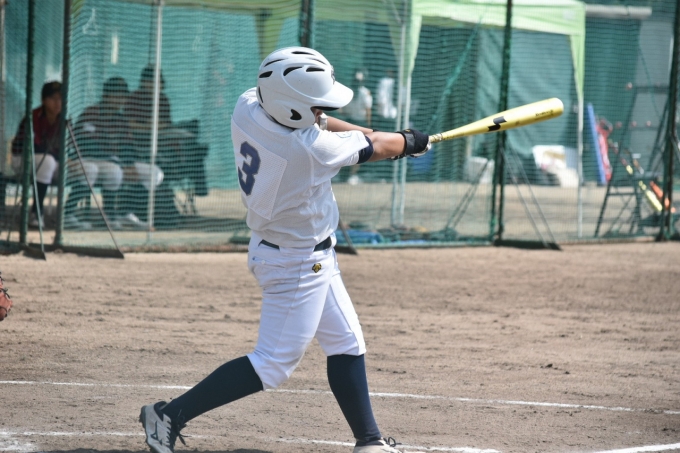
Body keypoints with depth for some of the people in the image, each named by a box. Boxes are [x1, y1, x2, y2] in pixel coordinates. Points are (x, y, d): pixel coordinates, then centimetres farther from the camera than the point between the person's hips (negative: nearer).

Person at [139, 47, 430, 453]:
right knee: (274, 364, -3)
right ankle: (171, 415, -2)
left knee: (346, 344, 17)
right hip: (298, 264, -10)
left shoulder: (248, 108, -11)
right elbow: (375, 148, -13)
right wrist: (411, 142, 8)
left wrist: (376, 136, 5)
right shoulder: (311, 150, -31)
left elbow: (307, 123, 7)